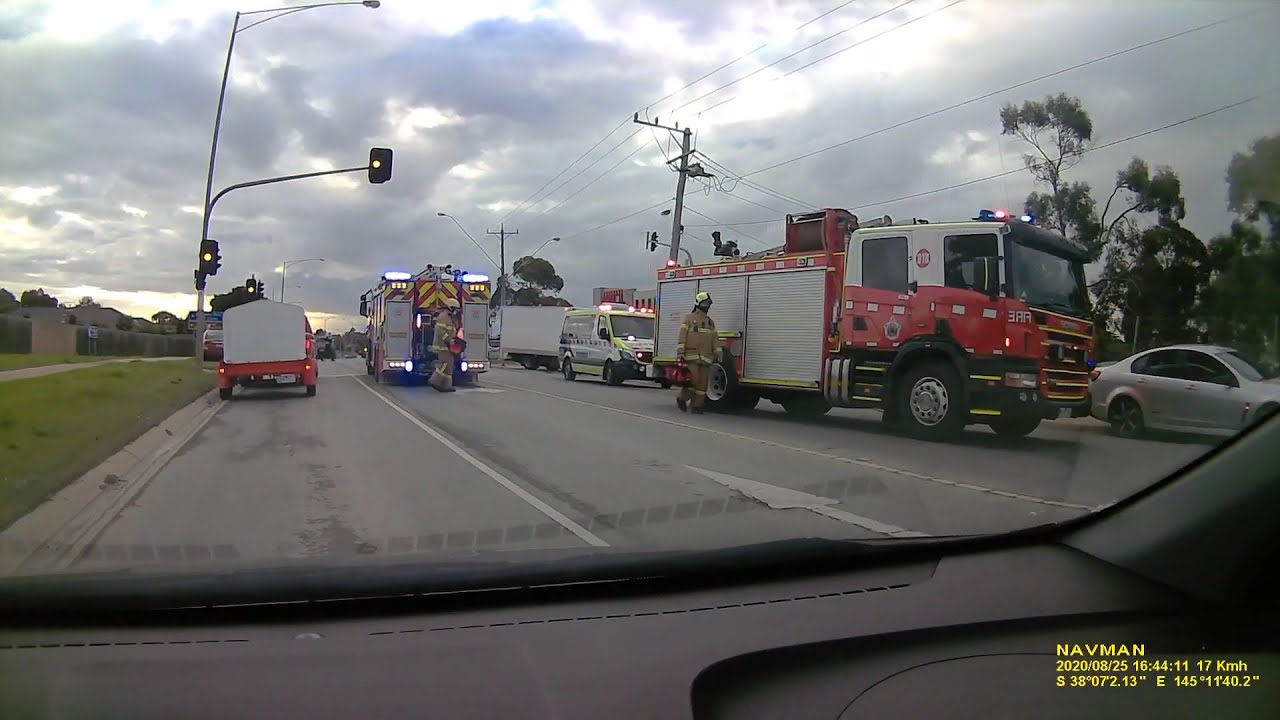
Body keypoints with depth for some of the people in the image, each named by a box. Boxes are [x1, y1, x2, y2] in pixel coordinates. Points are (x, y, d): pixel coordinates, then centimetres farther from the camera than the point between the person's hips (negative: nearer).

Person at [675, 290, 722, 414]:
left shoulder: (710, 322, 19)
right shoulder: (689, 318, 4)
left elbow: (715, 339, 15)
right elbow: (682, 336, -4)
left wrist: (718, 354, 3)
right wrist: (680, 354, -13)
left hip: (706, 358, 5)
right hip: (691, 357, -5)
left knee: (702, 383, 1)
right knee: (693, 380, -14)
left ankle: (697, 406, 7)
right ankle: (681, 398, 8)